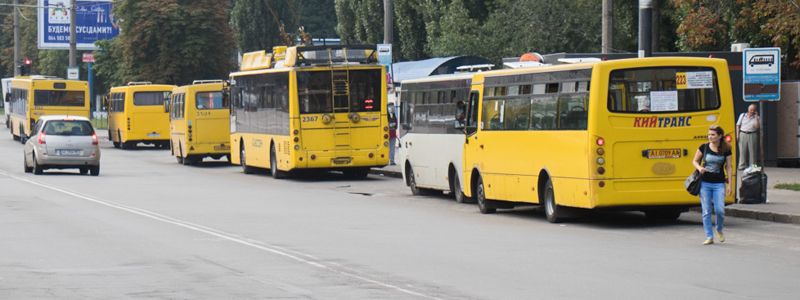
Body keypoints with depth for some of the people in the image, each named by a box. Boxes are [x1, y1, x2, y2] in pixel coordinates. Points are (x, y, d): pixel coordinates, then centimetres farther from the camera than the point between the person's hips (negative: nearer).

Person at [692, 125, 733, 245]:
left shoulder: (726, 150, 1)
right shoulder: (704, 147, 0)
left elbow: (728, 167, 6)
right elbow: (695, 161, 11)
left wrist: (729, 184, 1)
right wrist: (699, 168, -11)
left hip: (719, 183, -1)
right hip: (705, 183, 1)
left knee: (719, 210, -9)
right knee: (706, 211, 0)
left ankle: (719, 230, 20)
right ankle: (709, 237, 7)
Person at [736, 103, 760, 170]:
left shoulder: (757, 117, 6)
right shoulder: (742, 115, 10)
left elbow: (757, 126, -7)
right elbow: (738, 125, 11)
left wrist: (756, 117, -10)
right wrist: (737, 134, 1)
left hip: (752, 135, -1)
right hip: (743, 134, 1)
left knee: (752, 151, -1)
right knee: (743, 151, -1)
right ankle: (742, 166, 4)